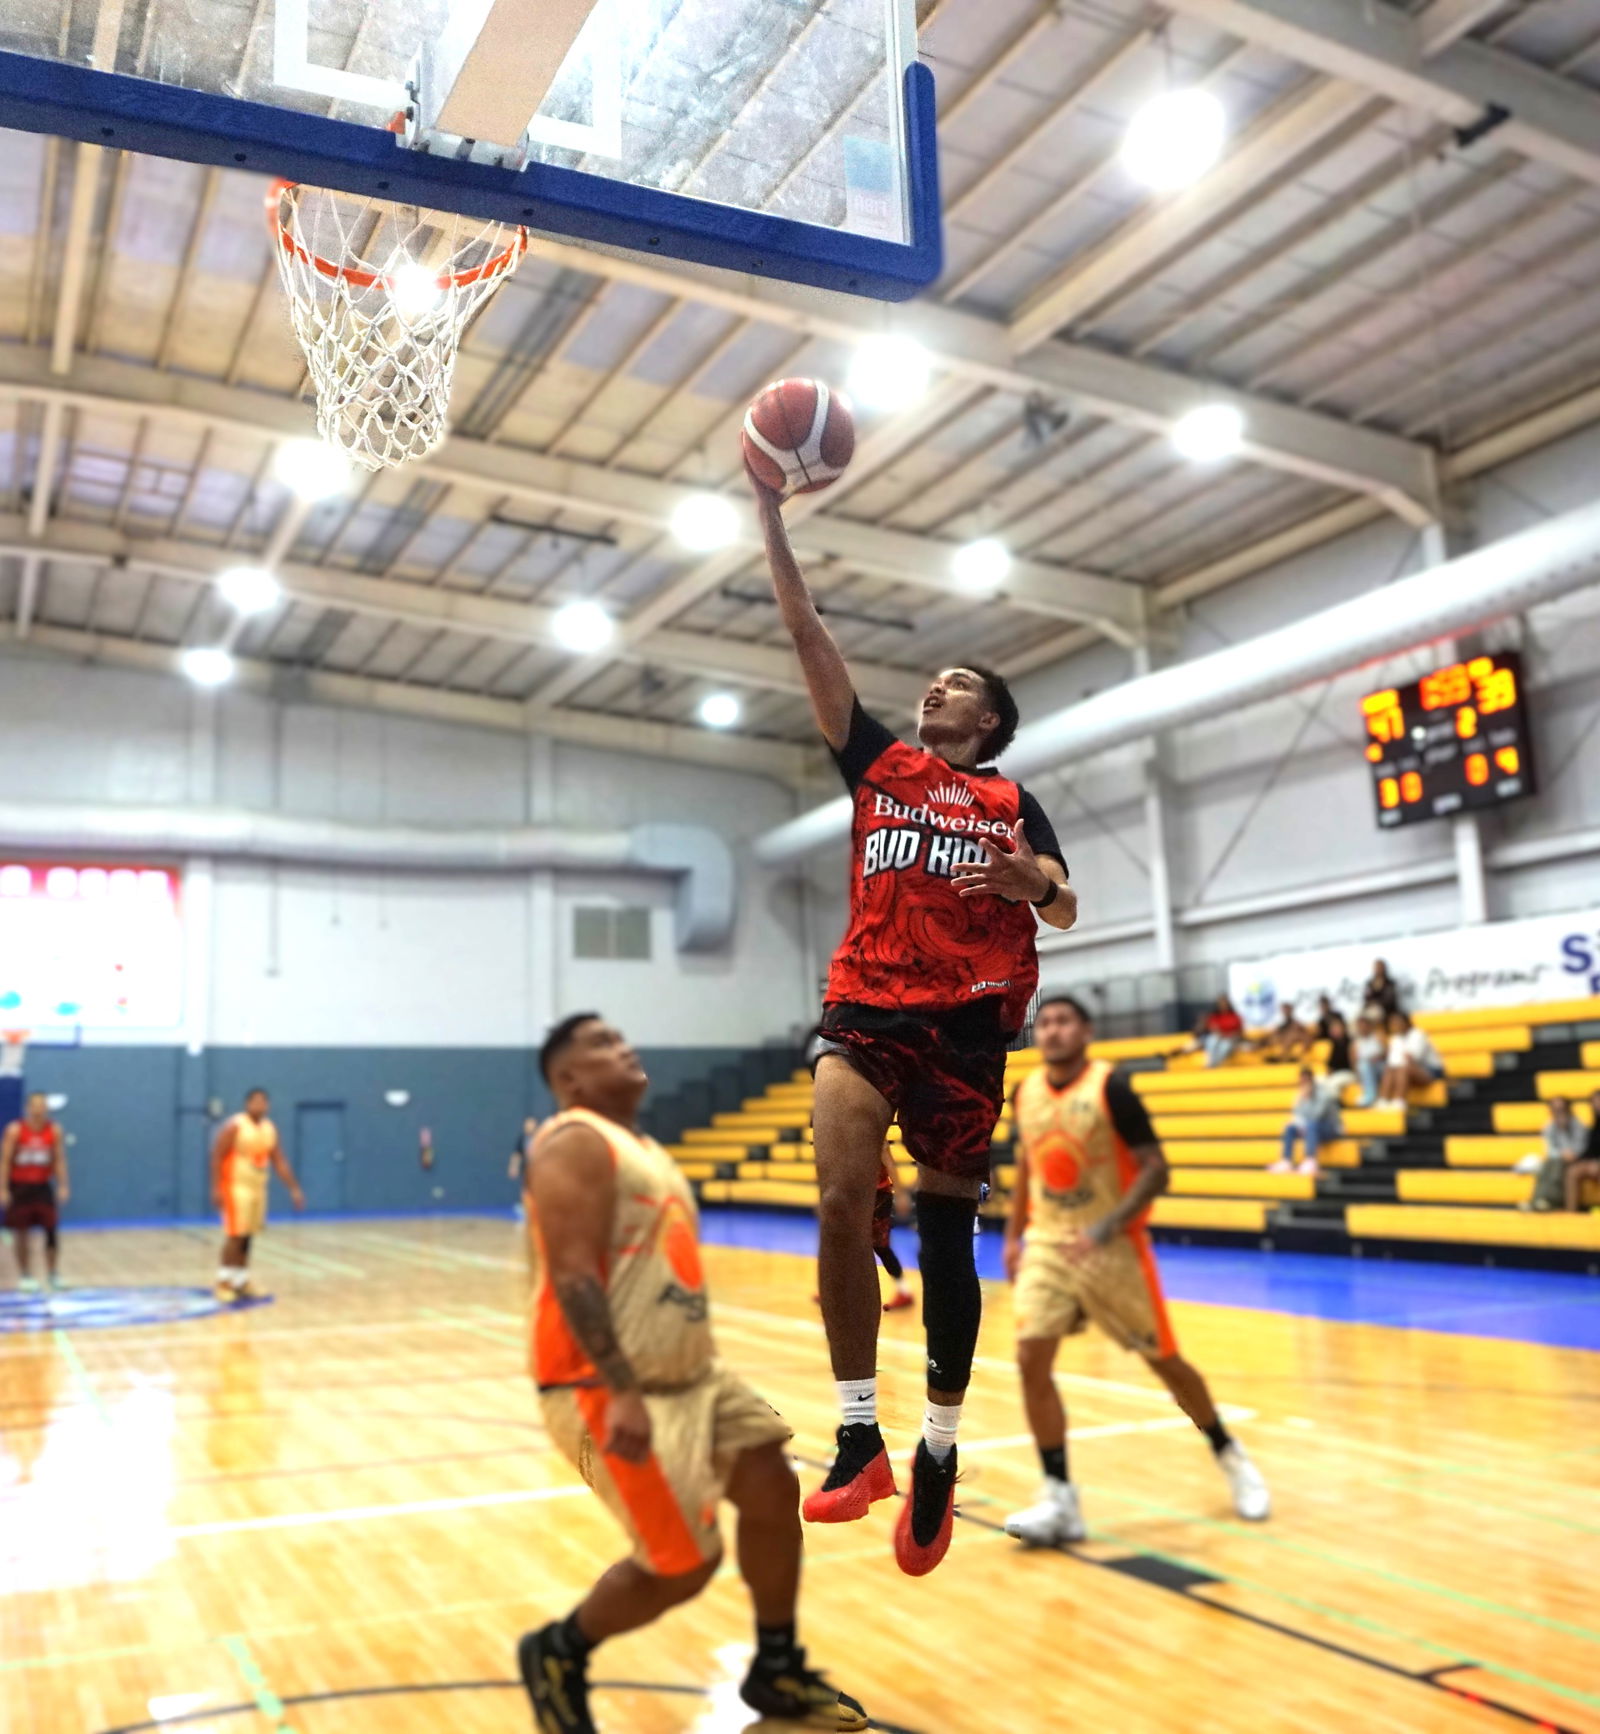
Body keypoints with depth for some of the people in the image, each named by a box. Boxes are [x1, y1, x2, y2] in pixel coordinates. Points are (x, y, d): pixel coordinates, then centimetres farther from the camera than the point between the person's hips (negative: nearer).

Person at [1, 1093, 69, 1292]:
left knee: (52, 1230, -3)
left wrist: (63, 1185, -9)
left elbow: (60, 1160, -1)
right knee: (21, 1233, 3)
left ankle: (53, 1274, 9)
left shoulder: (55, 1131, -4)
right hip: (19, 1186, -2)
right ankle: (25, 1276, 16)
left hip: (43, 1186, 2)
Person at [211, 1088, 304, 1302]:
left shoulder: (270, 1129, 8)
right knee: (235, 1236, -10)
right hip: (236, 1187, -7)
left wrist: (294, 1189, 6)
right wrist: (216, 1188, -20)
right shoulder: (234, 1126, -12)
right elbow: (217, 1157, -13)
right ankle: (223, 1282, -1)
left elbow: (280, 1162, 11)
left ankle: (241, 1281, 15)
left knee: (248, 1237, 8)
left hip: (258, 1188, 7)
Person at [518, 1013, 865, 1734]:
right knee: (684, 1564, -5)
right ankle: (557, 1655, 19)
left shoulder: (643, 1147, 16)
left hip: (690, 1370, 10)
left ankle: (776, 1671, 25)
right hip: (608, 1388, -9)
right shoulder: (575, 1143, -15)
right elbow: (573, 1276, -25)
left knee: (774, 1493, 6)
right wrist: (621, 1392, -31)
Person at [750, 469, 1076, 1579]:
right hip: (866, 1006, 1)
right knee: (843, 1202, -20)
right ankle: (860, 1435, -9)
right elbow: (808, 633, 10)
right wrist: (769, 508, 7)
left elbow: (1063, 914, 11)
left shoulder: (1011, 802, 14)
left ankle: (939, 1452, 18)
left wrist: (1035, 880, -13)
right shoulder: (877, 762, 15)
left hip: (970, 1020, 0)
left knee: (945, 1233, 3)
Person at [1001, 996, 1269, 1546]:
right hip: (1046, 1245, 4)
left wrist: (1105, 1229, -27)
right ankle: (1060, 1500, 0)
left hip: (1112, 1247, -4)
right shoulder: (1025, 1092, 3)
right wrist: (1013, 1234, 13)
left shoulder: (1110, 1088, -15)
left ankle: (1229, 1455, 35)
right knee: (1031, 1362, -10)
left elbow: (1155, 1170, -17)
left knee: (1162, 1359, 8)